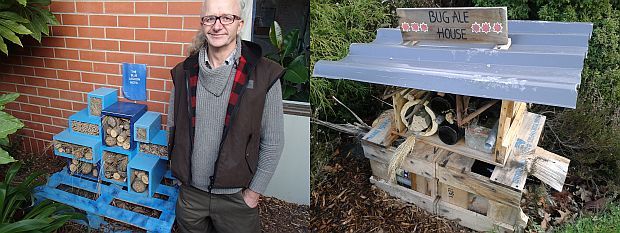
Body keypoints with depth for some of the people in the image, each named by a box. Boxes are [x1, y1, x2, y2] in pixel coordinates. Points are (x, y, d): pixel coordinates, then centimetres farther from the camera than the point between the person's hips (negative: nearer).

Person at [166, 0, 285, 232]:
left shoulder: (264, 75, -14)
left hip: (236, 197, -3)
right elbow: (173, 125, 11)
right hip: (190, 192, 4)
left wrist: (254, 192, -7)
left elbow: (273, 142, -10)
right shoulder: (184, 73, -2)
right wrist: (179, 168, 8)